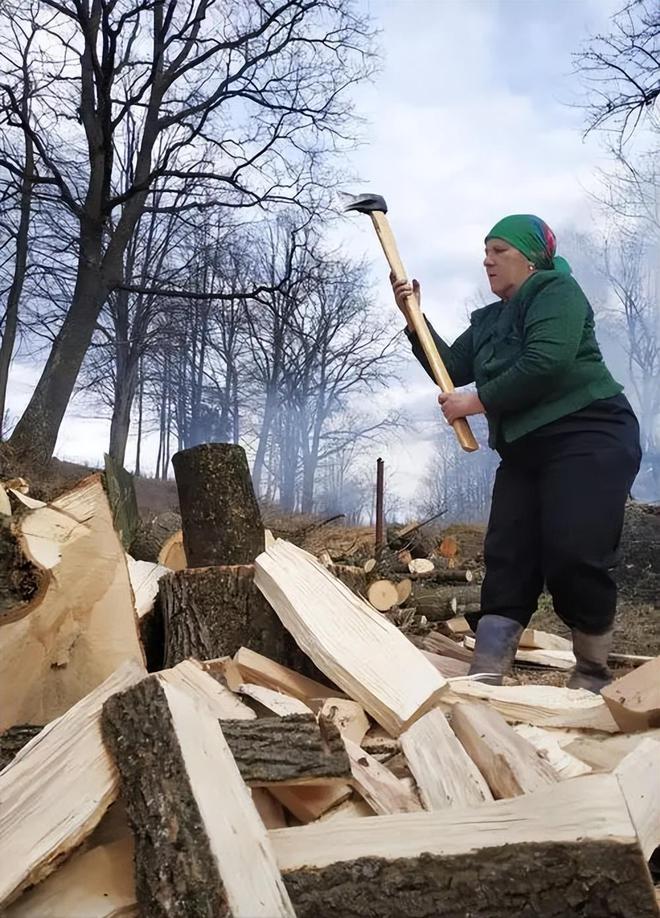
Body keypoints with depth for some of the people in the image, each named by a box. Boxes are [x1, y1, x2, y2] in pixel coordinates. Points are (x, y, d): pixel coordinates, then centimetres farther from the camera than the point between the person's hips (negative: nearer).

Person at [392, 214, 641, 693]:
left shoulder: (556, 290, -4)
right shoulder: (488, 320, 20)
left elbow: (544, 364, -20)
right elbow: (451, 368, 12)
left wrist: (478, 402, -13)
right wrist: (414, 318, 4)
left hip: (588, 438, -8)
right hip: (525, 452, 8)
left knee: (573, 557, -15)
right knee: (507, 560, -2)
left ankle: (593, 674, 6)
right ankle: (483, 682, -5)